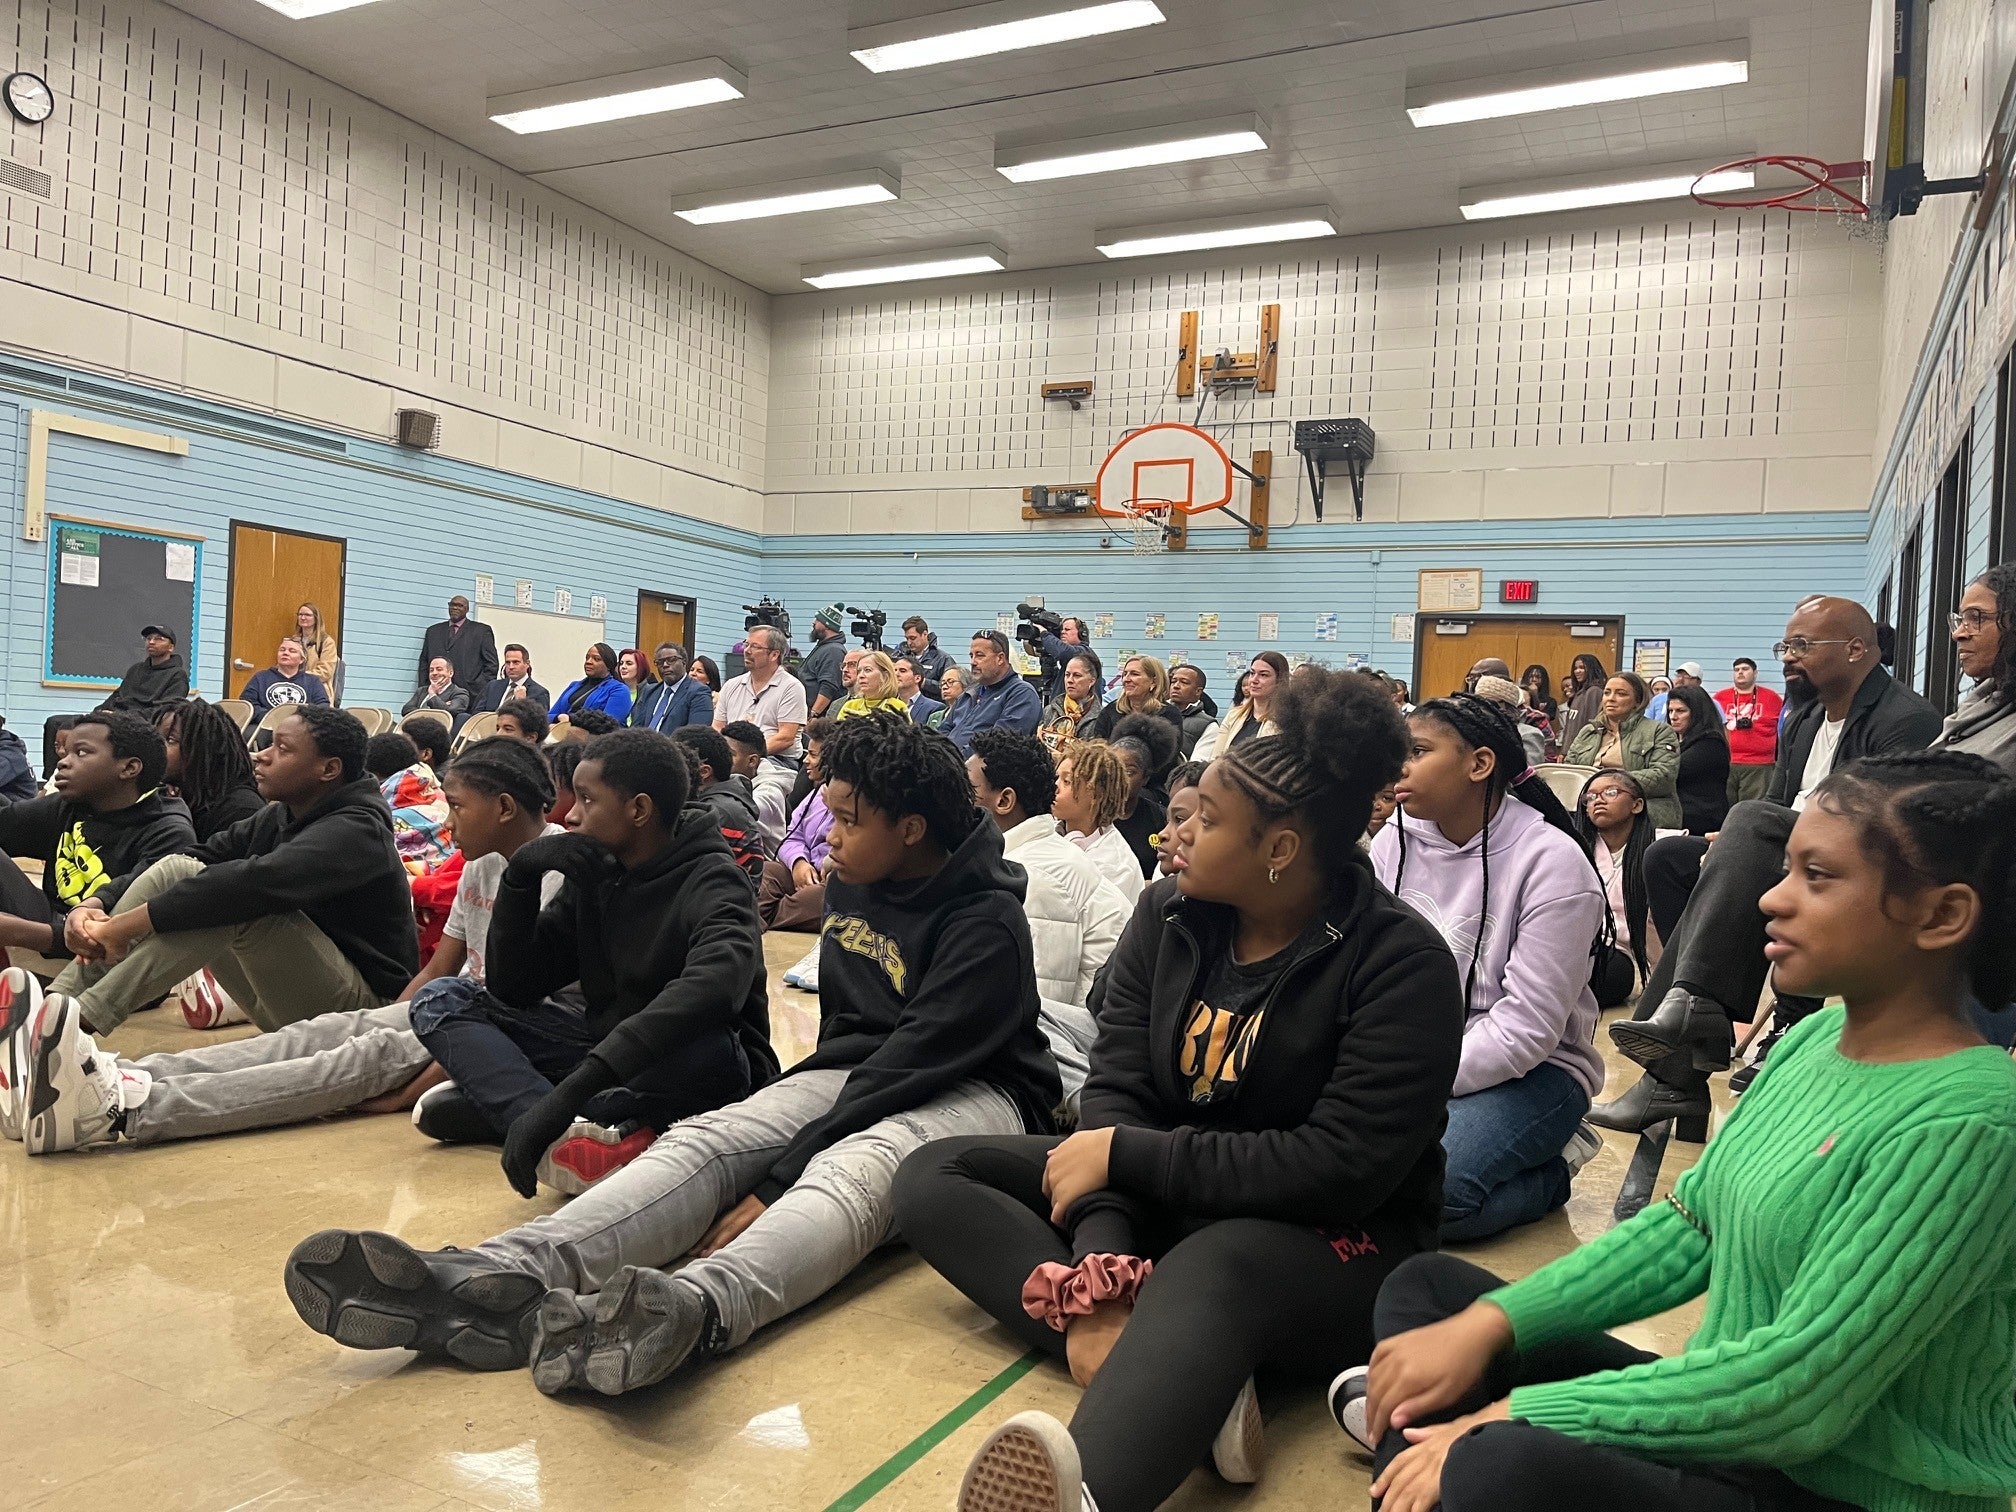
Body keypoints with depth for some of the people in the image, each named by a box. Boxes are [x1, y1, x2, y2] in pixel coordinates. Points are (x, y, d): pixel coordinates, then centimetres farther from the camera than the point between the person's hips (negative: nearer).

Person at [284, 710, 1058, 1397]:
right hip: (858, 1076, 6)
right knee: (705, 1138, -23)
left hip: (975, 1092, -6)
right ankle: (506, 1278, -47)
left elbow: (913, 1062, -23)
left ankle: (696, 1309, -69)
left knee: (857, 1168, -40)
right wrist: (804, 1107, 9)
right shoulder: (852, 885, 8)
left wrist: (778, 1179, -28)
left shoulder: (988, 921, -15)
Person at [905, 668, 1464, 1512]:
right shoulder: (1168, 915, -2)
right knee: (933, 1178, -7)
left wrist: (1126, 1156, -22)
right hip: (1164, 1198, 7)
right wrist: (1101, 1272, -26)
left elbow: (1343, 1170, -24)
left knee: (1211, 1271, -41)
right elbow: (1117, 1088, -8)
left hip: (1330, 1241, -6)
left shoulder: (1401, 964, -18)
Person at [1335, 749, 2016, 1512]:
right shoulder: (1815, 1037, 2)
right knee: (1430, 1287, 7)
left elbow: (1797, 1392, -26)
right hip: (1735, 1429, 8)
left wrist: (1520, 1417, -20)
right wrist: (1489, 1324, -7)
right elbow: (1687, 1227, 5)